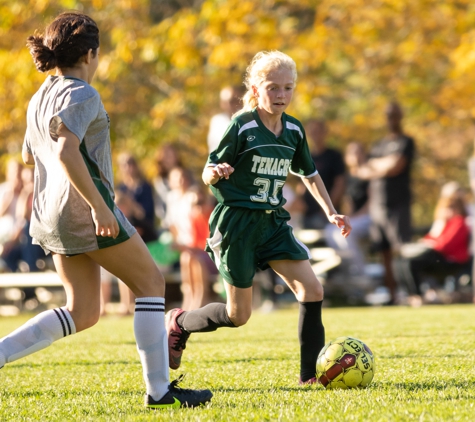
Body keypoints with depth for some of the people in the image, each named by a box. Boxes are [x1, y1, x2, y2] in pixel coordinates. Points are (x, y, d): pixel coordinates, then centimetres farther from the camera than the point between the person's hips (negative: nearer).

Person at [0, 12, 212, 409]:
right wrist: (99, 206, -27)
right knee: (151, 283, 4)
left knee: (81, 313, 10)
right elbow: (66, 153, -26)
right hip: (82, 208, -9)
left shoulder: (40, 98, 16)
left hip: (50, 213, 9)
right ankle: (159, 389, 3)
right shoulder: (81, 94, -12)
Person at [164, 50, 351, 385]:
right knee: (238, 315, -2)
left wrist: (331, 213, 11)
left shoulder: (294, 130, 5)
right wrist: (216, 173, -33)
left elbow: (309, 174, 20)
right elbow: (209, 172, -9)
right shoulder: (242, 126, -13)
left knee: (312, 291, -10)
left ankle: (311, 375, -3)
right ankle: (180, 323, 26)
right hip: (237, 222, -6)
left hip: (273, 222, 6)